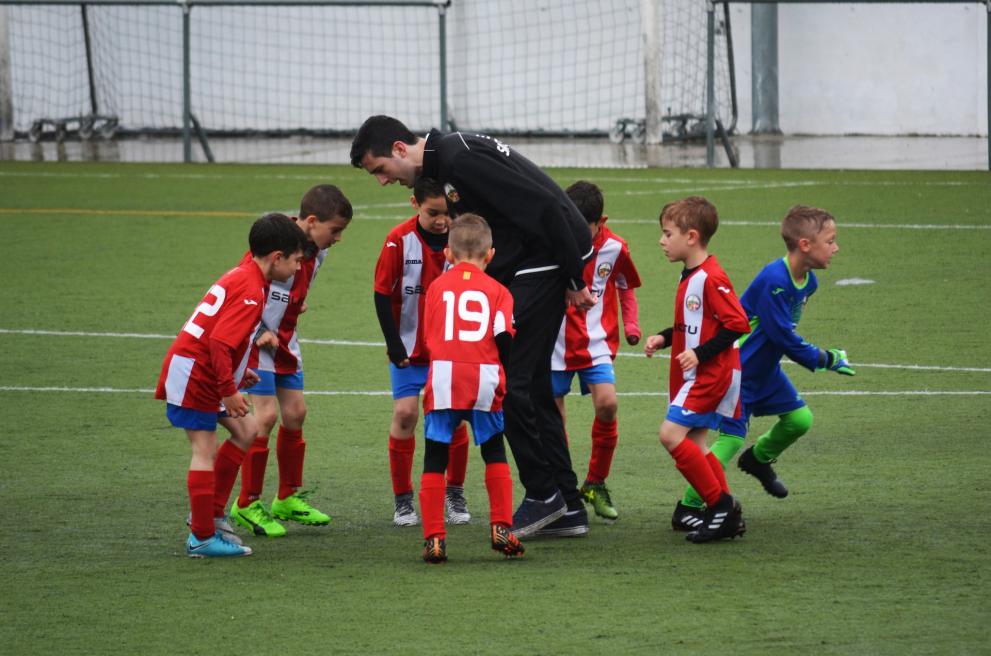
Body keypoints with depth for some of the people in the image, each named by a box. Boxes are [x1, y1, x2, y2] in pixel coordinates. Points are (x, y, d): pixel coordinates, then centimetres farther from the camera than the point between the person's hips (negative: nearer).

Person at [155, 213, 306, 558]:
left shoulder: (240, 276, 12)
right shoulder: (250, 290, -20)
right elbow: (219, 342, -28)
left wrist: (238, 371, 19)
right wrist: (229, 390, -23)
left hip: (205, 374, 10)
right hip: (192, 374, -10)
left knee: (246, 432, 13)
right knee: (206, 450, -7)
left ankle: (211, 515, 16)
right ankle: (203, 538, -4)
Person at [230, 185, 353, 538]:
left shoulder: (316, 251, 2)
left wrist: (296, 305, 8)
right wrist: (260, 333, -21)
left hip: (285, 340, 8)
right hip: (256, 338, -8)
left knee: (295, 413, 9)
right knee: (266, 415, -12)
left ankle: (289, 498, 22)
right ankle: (247, 505, -2)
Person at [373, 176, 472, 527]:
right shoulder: (400, 239, -14)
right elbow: (382, 294, -9)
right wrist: (394, 344, -11)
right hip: (409, 347, -2)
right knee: (405, 413, -7)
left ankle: (455, 493, 17)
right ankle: (403, 499, 4)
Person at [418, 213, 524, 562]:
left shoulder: (437, 286, 13)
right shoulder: (497, 290, 8)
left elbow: (428, 337, 14)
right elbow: (503, 337, -2)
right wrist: (506, 375, 13)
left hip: (443, 379, 0)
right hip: (484, 380, 0)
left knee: (434, 462, 5)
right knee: (495, 457, 18)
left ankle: (433, 538, 0)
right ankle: (501, 528, 13)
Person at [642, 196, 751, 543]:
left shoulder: (711, 278, -18)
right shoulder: (689, 277, 13)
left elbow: (737, 323, -22)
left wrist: (700, 353, -23)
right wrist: (663, 338, 10)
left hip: (712, 373, -10)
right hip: (695, 375, 10)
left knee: (671, 434, -16)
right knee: (693, 444, 9)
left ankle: (721, 504, -10)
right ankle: (727, 515, 13)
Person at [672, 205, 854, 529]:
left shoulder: (808, 282, 1)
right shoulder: (774, 280, -29)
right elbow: (784, 337, -25)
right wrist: (826, 360, -15)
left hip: (765, 368, 9)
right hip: (737, 367, -9)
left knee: (799, 419, 8)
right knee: (731, 437, -14)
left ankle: (759, 459, 37)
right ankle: (686, 510, -7)